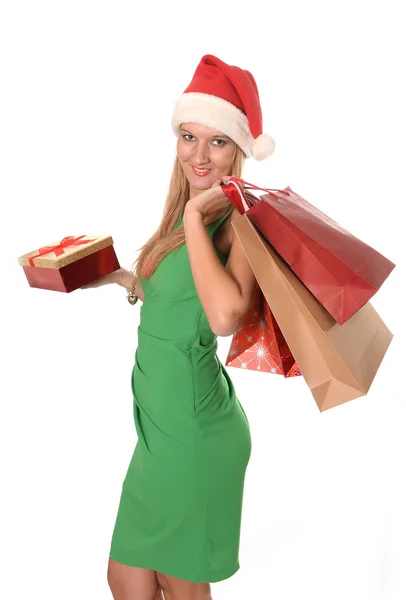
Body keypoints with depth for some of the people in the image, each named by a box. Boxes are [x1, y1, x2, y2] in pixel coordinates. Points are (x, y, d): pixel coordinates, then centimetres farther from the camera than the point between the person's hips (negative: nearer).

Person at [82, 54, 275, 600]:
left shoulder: (240, 220, -16)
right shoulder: (190, 213, 9)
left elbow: (225, 316, -34)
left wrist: (193, 215, -25)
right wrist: (122, 277, 15)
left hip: (194, 431, -8)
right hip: (163, 424, 8)